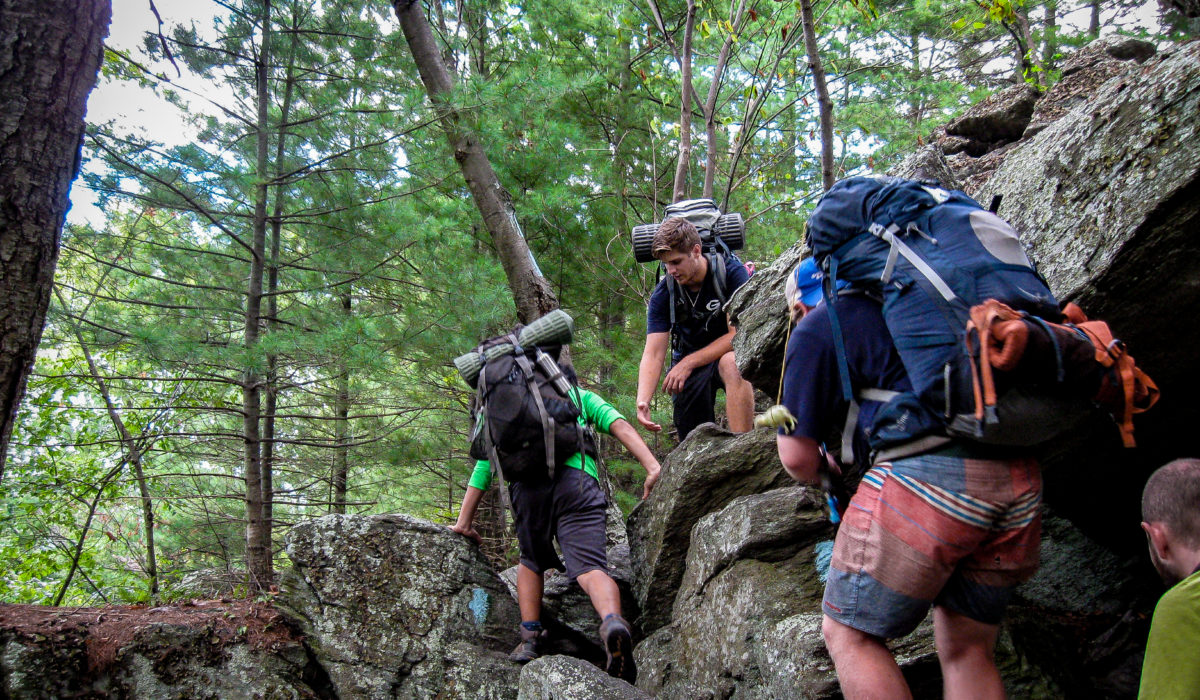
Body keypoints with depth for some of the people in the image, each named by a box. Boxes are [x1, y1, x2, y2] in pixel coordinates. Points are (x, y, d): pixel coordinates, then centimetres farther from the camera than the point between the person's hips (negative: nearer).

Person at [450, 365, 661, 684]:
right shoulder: (581, 396, 31)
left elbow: (485, 463, 32)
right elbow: (618, 425, 11)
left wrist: (464, 521, 34)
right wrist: (652, 467, -1)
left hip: (526, 484, 2)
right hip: (576, 481, -2)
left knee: (531, 561, 26)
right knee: (589, 565, -13)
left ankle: (530, 638, 15)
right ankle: (612, 621, -42)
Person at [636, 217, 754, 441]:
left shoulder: (732, 273, -18)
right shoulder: (663, 294, -10)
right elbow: (653, 353, -15)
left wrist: (689, 362, -24)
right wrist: (642, 401, -31)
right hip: (688, 362, 3)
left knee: (733, 364, -38)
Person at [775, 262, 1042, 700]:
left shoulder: (818, 327, 9)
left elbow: (797, 457, 5)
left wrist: (823, 472, 27)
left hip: (928, 476, -7)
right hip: (1019, 480, 8)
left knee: (848, 634, 8)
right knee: (967, 652, 17)